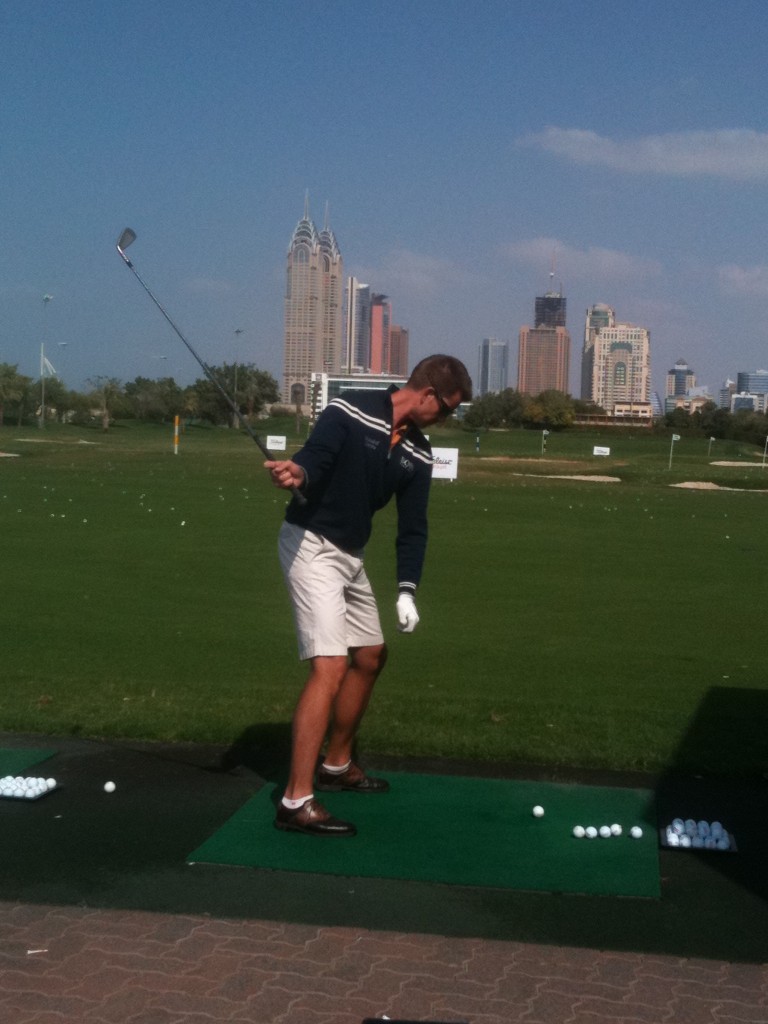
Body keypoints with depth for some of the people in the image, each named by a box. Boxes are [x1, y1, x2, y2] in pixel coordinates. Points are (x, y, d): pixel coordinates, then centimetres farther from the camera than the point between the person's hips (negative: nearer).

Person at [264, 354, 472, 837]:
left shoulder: (418, 454, 4)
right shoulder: (350, 410, -16)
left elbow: (413, 525, 3)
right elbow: (315, 459, -25)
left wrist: (407, 591, -7)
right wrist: (297, 473, -49)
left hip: (351, 555, 9)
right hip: (311, 544, -9)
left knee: (371, 656, 18)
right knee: (331, 667, -17)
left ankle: (337, 765, 35)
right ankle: (297, 801, -15)